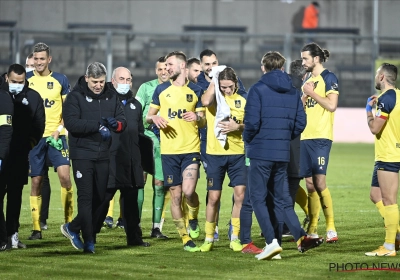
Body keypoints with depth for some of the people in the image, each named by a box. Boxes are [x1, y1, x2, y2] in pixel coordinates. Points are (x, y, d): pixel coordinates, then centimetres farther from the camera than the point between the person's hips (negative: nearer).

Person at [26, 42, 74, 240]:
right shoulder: (26, 80, 5)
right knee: (36, 181, 2)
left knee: (64, 175, -15)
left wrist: (59, 130, -7)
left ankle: (69, 221, -5)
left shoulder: (60, 80, 4)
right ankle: (36, 228, 6)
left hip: (56, 135, -1)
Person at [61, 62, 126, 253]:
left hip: (103, 156, 5)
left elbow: (122, 121, 9)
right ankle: (89, 241, -8)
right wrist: (98, 125, -23)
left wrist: (115, 124, -16)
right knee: (86, 197, -9)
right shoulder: (75, 97, -4)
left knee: (99, 198, 9)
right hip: (82, 154, -5)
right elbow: (71, 123, -17)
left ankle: (73, 228, 27)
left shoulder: (111, 97, 10)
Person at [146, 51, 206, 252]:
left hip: (191, 149, -2)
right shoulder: (161, 89, 9)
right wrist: (154, 118, -9)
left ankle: (193, 217, 15)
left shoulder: (195, 91, 7)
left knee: (188, 191, -18)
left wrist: (197, 117, -13)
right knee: (175, 195, 0)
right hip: (169, 150, 2)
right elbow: (149, 116, 14)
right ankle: (186, 240, 10)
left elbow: (203, 121, 10)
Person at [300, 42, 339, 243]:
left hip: (321, 137, -7)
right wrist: (304, 96, 0)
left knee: (319, 182, -10)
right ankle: (312, 230, 9)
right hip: (306, 136, 7)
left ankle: (331, 228, -3)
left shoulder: (328, 78, -5)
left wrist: (312, 93, -10)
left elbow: (332, 105, -15)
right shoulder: (307, 79, 18)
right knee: (310, 184, 6)